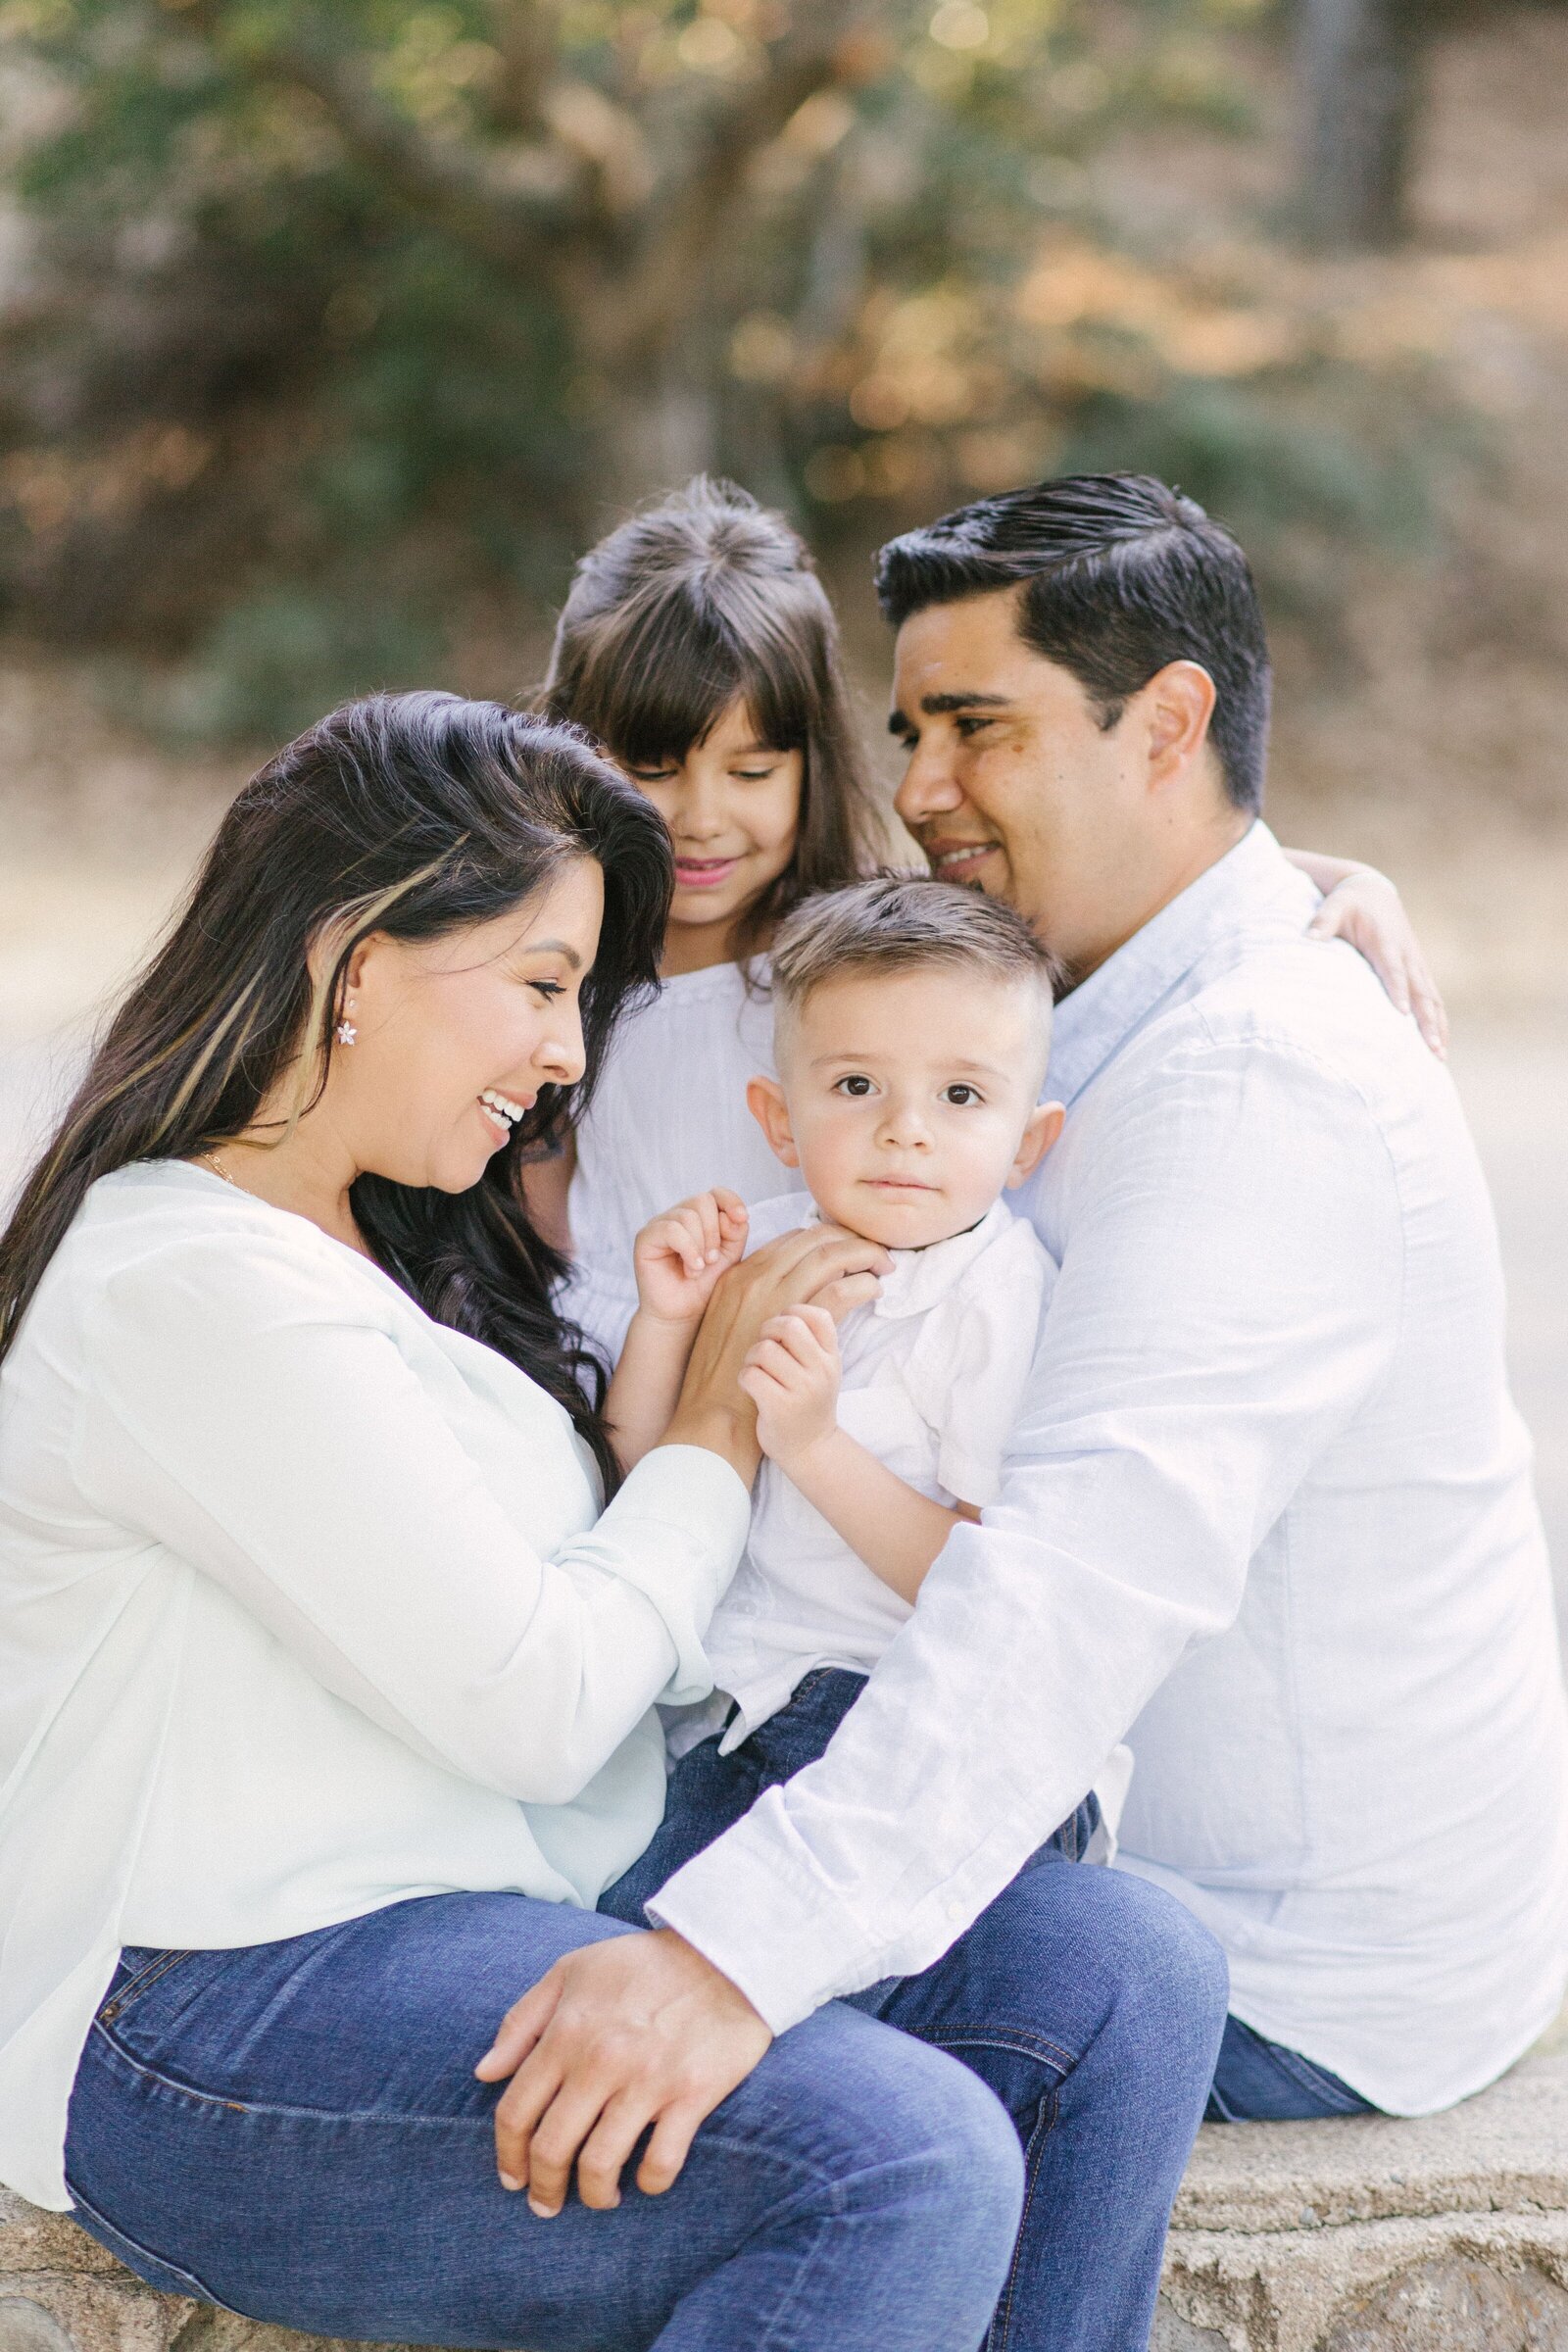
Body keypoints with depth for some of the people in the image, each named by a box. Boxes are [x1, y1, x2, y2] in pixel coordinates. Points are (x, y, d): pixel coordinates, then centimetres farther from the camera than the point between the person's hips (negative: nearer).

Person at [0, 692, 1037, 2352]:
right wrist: (716, 1423, -2)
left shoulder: (397, 1248, 18)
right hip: (210, 2031, -9)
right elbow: (533, 1706, -15)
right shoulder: (198, 1286, -14)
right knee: (905, 2168, -30)